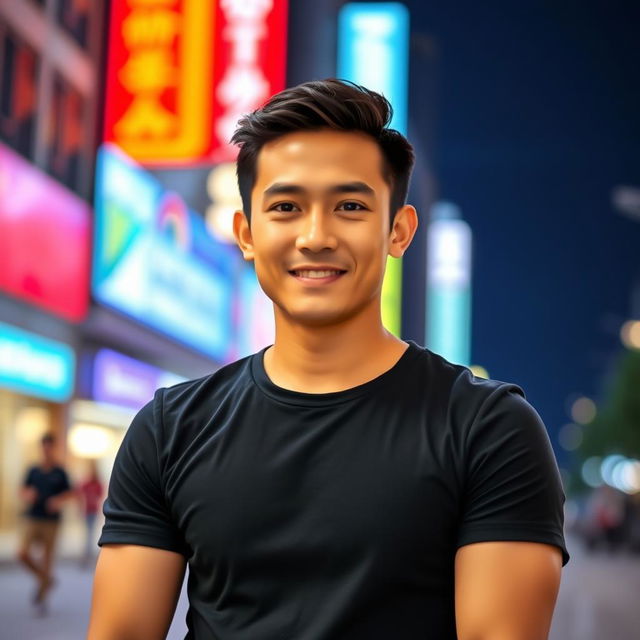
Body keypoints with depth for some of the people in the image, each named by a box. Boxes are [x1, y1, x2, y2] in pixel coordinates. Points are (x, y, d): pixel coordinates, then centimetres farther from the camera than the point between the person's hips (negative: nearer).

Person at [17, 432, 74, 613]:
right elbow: (23, 490, 12)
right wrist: (27, 495, -11)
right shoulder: (33, 471, 4)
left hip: (51, 521, -2)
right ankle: (46, 579, 14)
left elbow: (70, 492, 5)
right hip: (33, 518, 2)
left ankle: (41, 596, 17)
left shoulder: (60, 472, -1)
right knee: (23, 554, -12)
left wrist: (59, 500, -14)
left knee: (47, 558, 2)